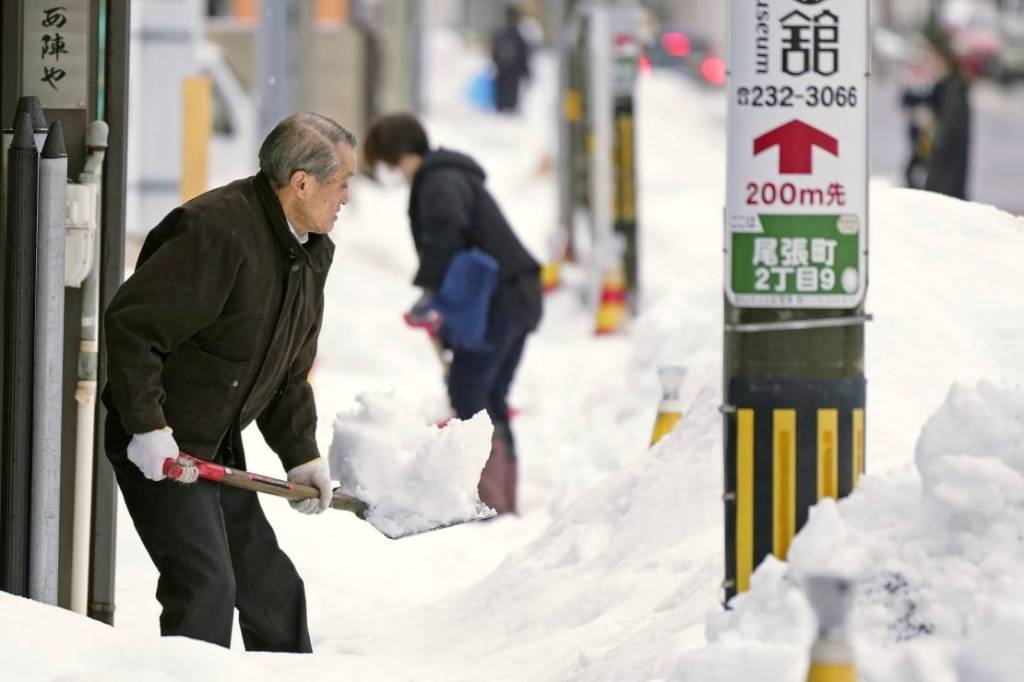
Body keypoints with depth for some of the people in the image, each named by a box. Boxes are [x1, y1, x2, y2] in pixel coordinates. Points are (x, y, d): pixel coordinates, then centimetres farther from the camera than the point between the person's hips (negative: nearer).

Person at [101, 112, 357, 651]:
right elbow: (130, 324, -26)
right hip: (158, 446, -9)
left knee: (272, 588, 14)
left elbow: (289, 371, 17)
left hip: (217, 450, 9)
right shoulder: (217, 232, -24)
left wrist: (301, 455, 9)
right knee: (205, 587, -17)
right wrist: (148, 425, -28)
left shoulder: (312, 252, 9)